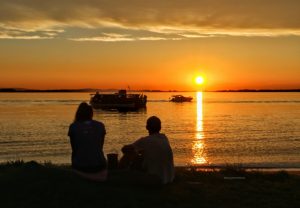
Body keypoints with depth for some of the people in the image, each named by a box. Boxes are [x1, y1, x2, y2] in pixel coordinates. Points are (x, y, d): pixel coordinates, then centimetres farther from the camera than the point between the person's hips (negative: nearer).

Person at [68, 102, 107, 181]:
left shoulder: (73, 127, 2)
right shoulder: (100, 126, 6)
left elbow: (74, 149, 7)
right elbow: (100, 147, 10)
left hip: (80, 169, -2)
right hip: (99, 167, 3)